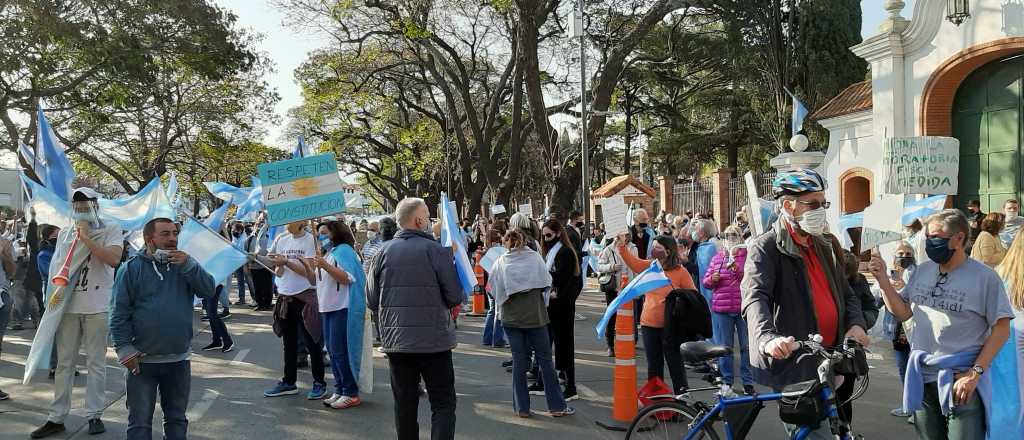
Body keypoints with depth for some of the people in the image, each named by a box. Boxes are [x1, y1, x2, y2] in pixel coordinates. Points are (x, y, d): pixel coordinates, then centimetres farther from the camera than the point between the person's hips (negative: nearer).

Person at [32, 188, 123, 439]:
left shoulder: (110, 231, 0)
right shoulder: (66, 234, 14)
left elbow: (114, 259, -18)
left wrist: (86, 238, -15)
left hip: (97, 307, -4)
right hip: (68, 306, 4)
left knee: (96, 362, 3)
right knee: (64, 362, 7)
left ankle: (94, 415, 10)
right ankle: (57, 418, 12)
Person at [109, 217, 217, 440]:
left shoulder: (184, 264, 6)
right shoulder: (132, 268, -4)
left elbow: (209, 291, -5)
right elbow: (119, 313, -6)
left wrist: (189, 266, -16)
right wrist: (124, 349, -12)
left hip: (179, 360, 3)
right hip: (142, 361, -3)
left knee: (177, 420, 15)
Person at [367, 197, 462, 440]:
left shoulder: (384, 253, 2)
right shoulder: (436, 250, -10)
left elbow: (371, 302, 6)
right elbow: (455, 297, -10)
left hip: (395, 341, 4)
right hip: (434, 340, -4)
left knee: (404, 404, 13)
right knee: (443, 403, 3)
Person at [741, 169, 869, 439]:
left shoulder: (823, 247, 16)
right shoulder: (765, 248, -10)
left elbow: (845, 293, 20)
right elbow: (755, 297, -25)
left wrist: (856, 323, -2)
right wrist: (768, 338, -44)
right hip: (792, 362, -8)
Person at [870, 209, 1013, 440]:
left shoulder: (984, 276, -9)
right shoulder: (923, 271, 7)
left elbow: (1001, 329, -8)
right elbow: (902, 313, 9)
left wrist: (975, 373, -14)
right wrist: (883, 280, -5)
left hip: (962, 382, -5)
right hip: (922, 379, 5)